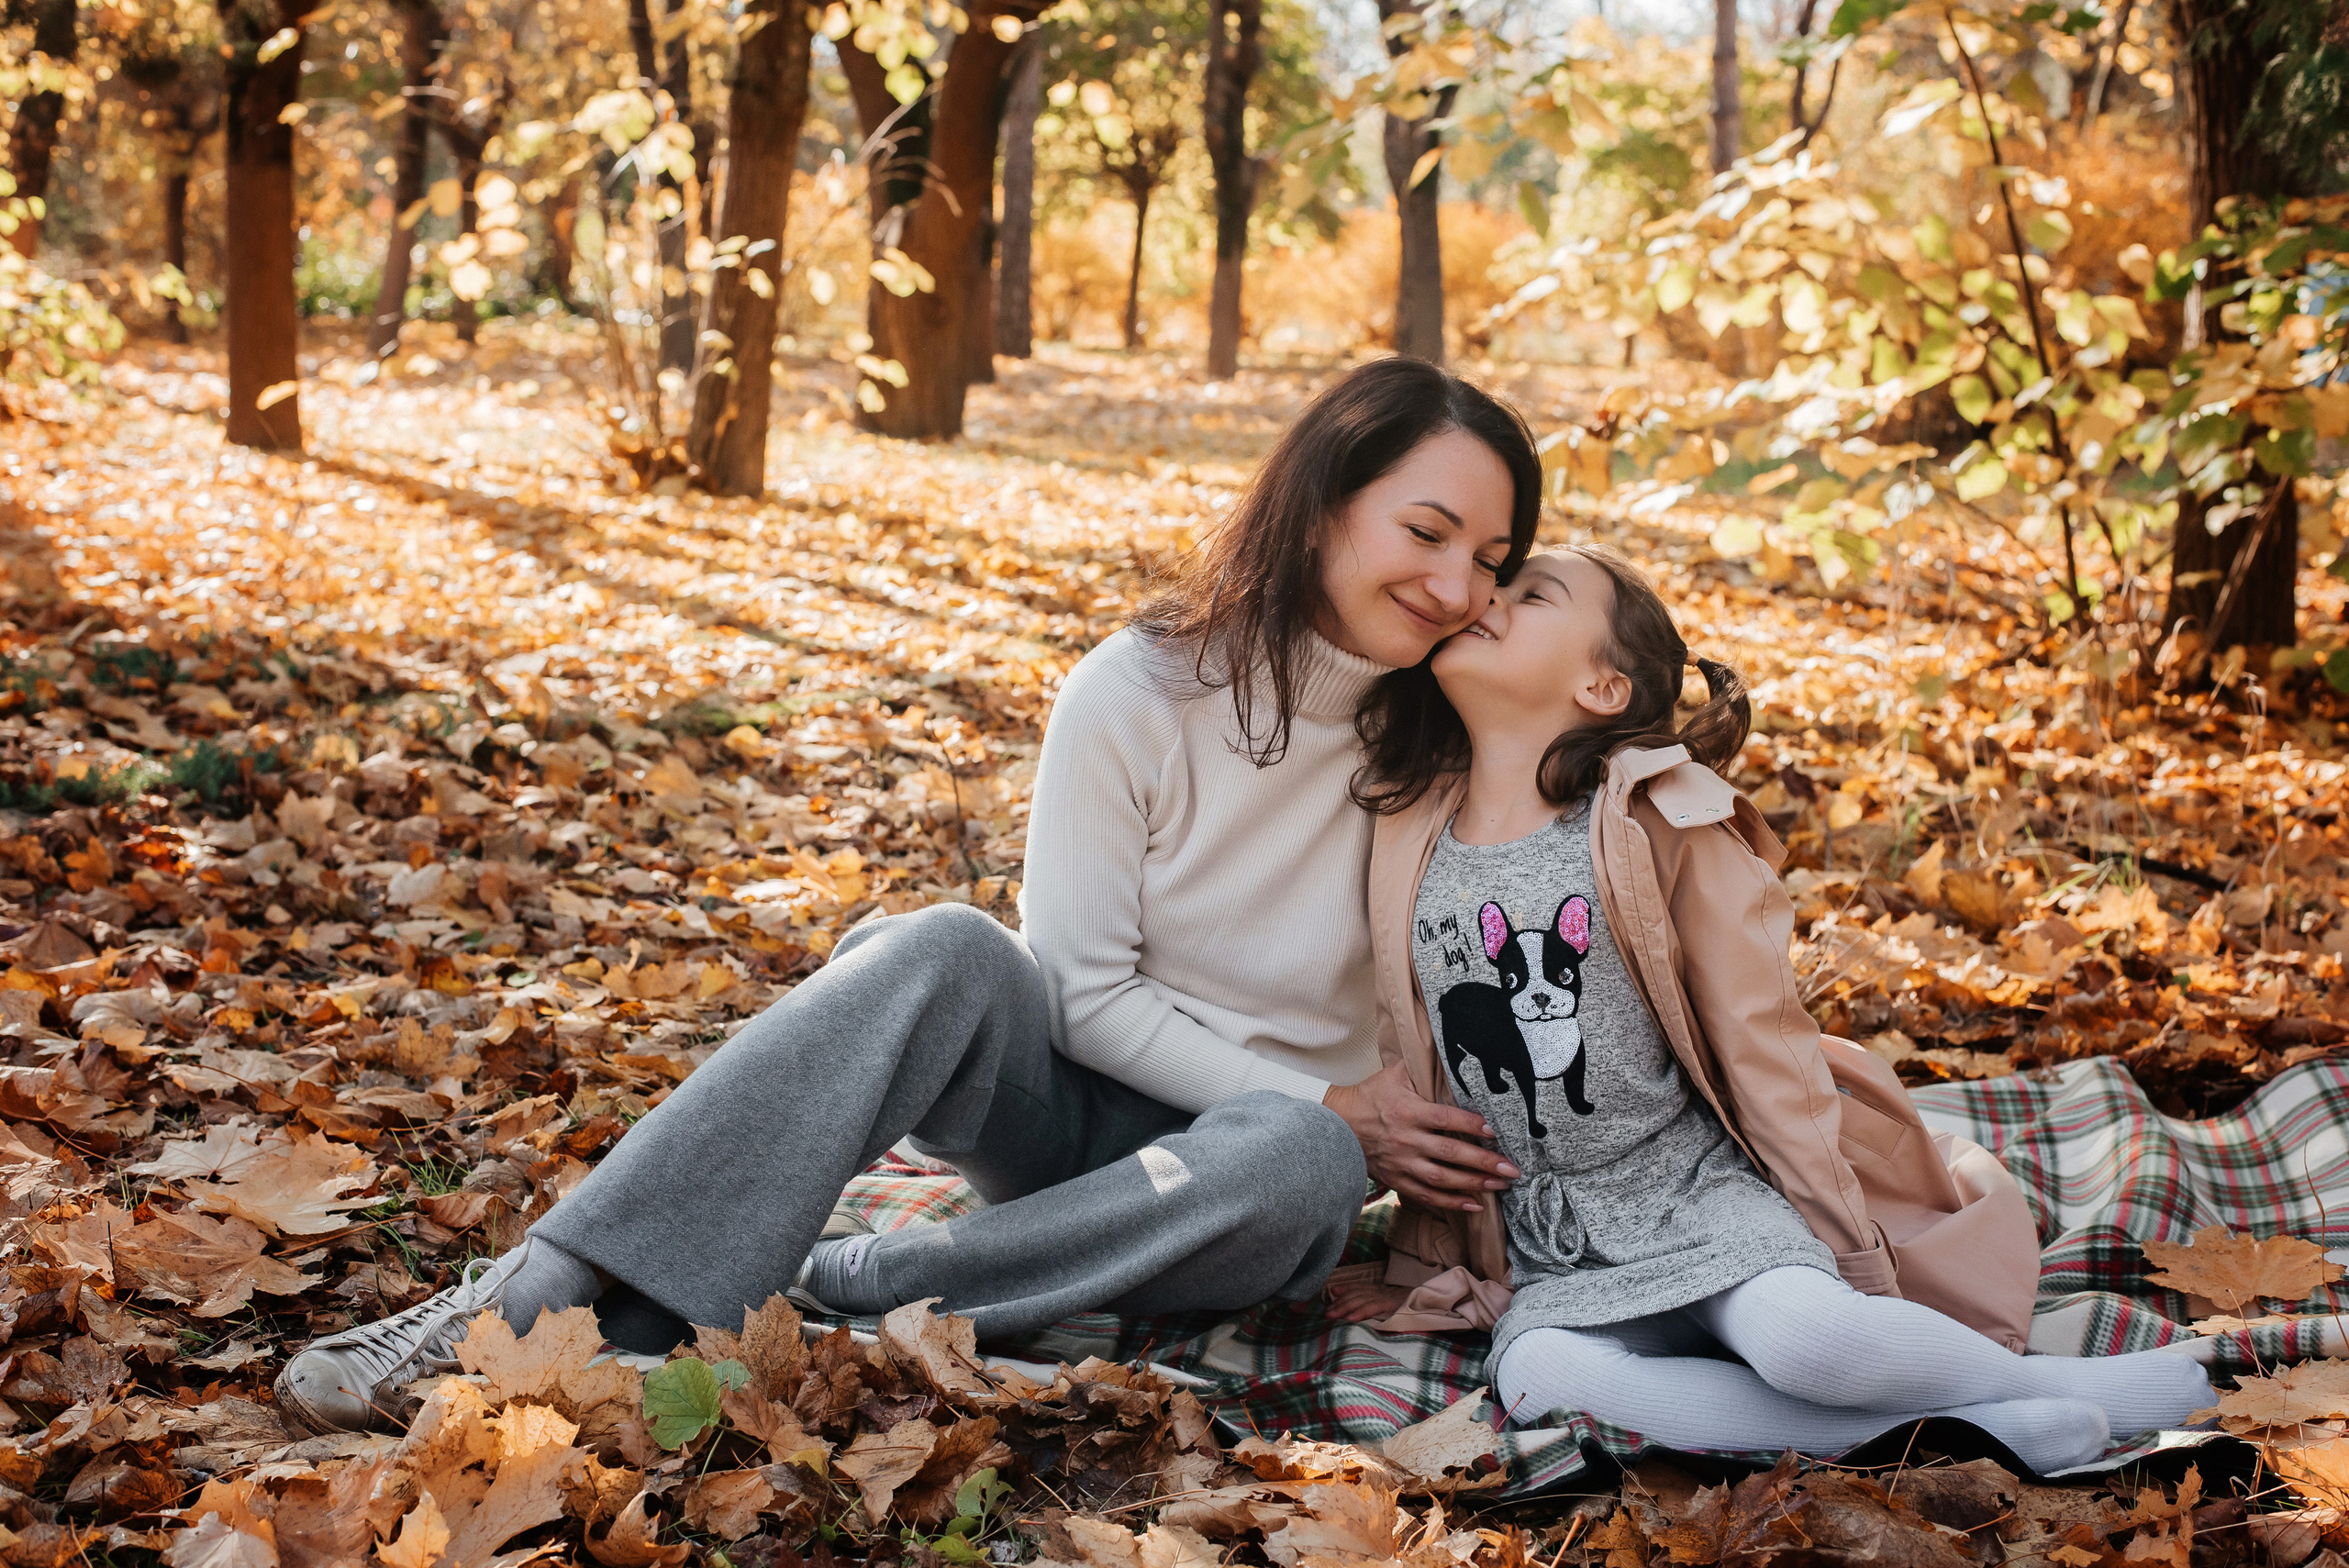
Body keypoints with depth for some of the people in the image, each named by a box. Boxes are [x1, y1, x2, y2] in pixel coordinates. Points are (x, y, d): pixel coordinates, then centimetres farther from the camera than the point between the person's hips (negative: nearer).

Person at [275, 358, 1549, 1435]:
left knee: (1296, 1163, -37)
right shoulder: (1137, 697, -11)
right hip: (1078, 1099, -1)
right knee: (945, 951, -34)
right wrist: (1331, 1102, -16)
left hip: (1259, 1145, 1)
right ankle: (529, 1302, -37)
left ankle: (800, 1288, -29)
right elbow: (1084, 992, -10)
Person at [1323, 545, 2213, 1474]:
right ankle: (1963, 1421, -25)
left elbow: (1762, 1043, -4)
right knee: (1537, 1382, -30)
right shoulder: (1405, 840, 5)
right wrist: (1432, 1269, 15)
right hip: (1551, 1252, 3)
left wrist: (1846, 1248, -3)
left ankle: (2060, 1382, -7)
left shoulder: (1664, 827, -7)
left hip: (1702, 1191, -3)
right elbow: (1409, 1078, 14)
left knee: (1800, 1337, -34)